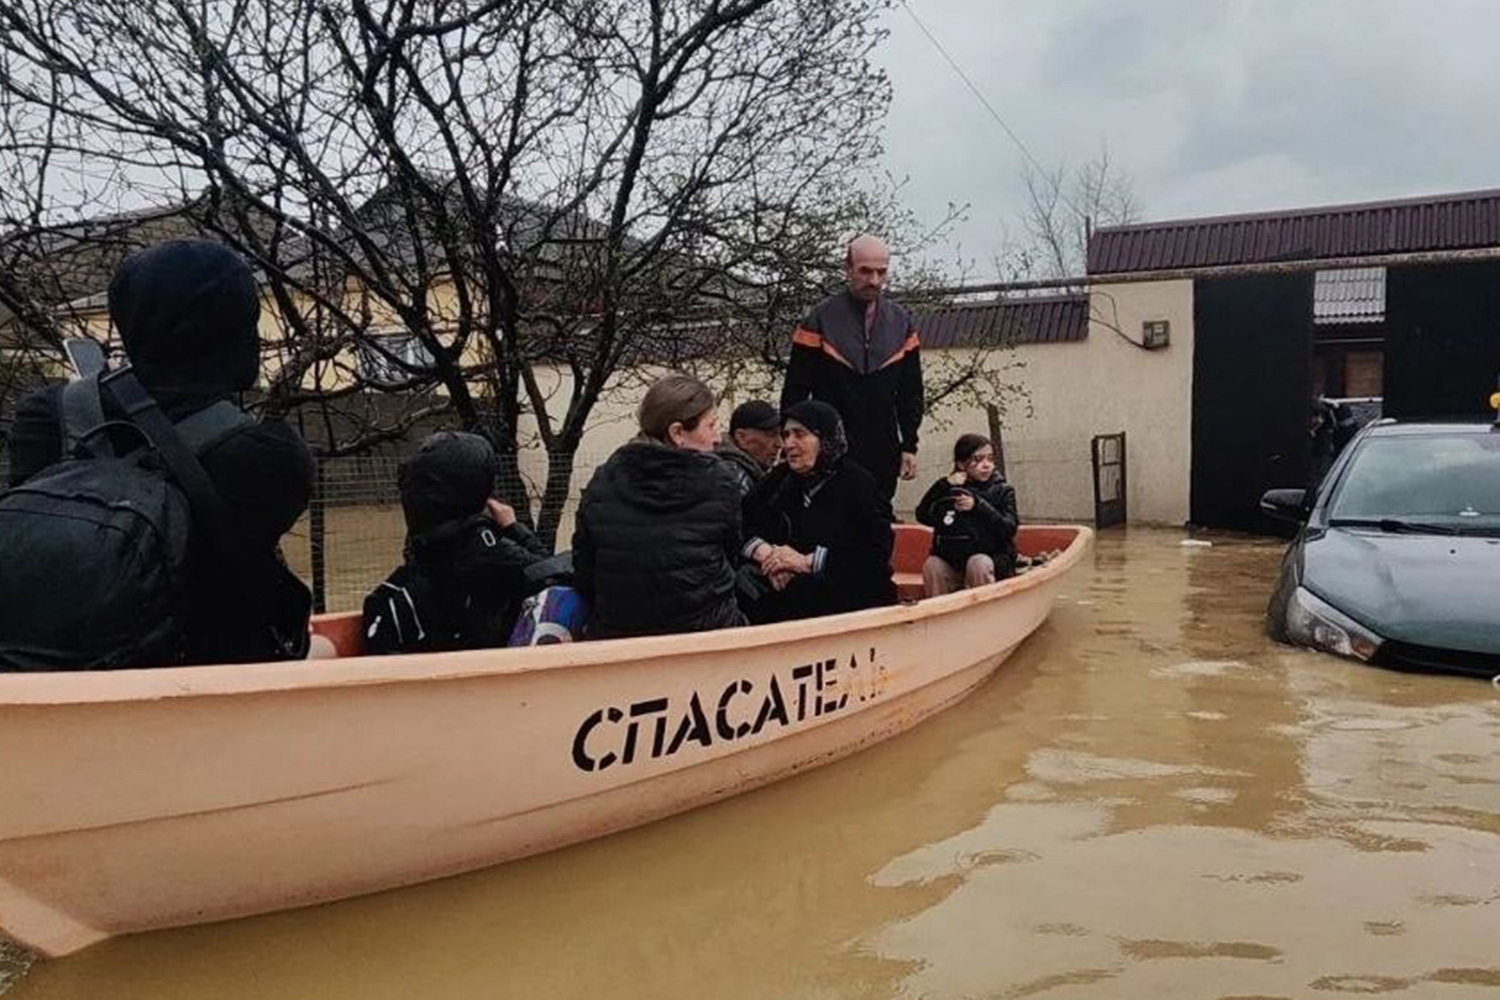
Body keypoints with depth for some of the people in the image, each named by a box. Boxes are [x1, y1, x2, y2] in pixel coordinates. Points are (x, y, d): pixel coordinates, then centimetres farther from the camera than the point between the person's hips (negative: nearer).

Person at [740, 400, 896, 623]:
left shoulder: (856, 483, -2)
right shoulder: (779, 478, 17)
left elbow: (875, 554, -12)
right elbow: (743, 524, 10)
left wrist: (807, 561, -15)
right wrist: (766, 553, -12)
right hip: (787, 582, 4)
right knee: (741, 583, -24)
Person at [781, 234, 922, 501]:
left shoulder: (901, 322, 7)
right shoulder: (821, 319, -4)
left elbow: (911, 393, 11)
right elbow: (795, 391, -3)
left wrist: (910, 446, 7)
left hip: (883, 454, 3)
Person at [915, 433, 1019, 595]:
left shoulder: (1002, 491, 4)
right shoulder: (949, 489, 11)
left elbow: (1009, 529, -10)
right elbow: (923, 516, -3)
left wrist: (978, 506, -19)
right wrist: (944, 487, -11)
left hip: (993, 559, -2)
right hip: (950, 561, 2)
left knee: (978, 564, -33)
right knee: (932, 566, -25)